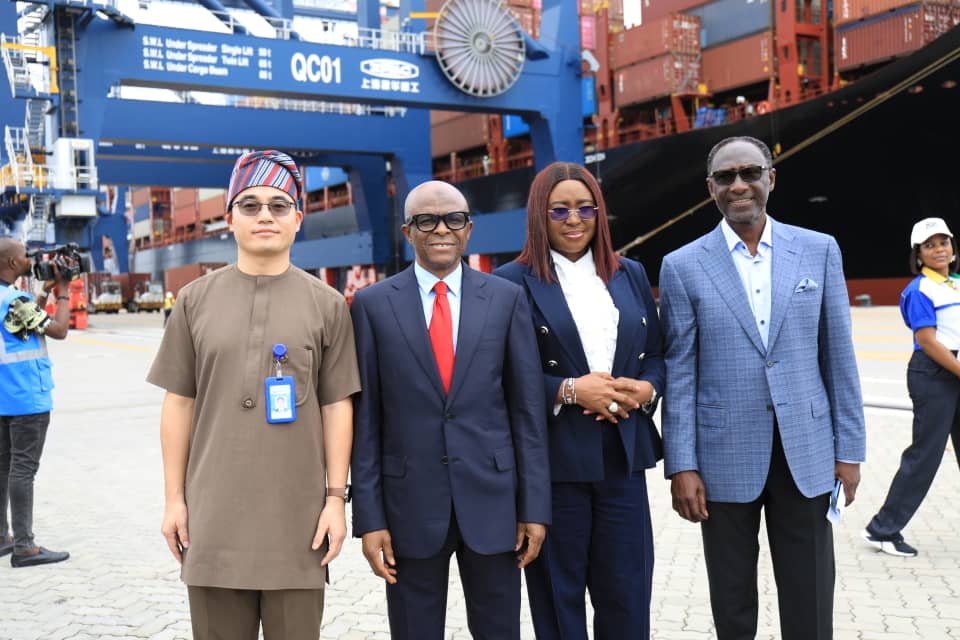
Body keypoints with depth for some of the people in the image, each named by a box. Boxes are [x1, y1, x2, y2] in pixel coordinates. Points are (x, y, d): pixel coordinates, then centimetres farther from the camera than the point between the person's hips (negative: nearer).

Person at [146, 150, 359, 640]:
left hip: (297, 517, -1)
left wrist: (336, 497, -2)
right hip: (213, 517, 1)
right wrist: (174, 498, 4)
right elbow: (178, 403, 7)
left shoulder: (327, 304, 2)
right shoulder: (196, 300, 5)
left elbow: (337, 407, 2)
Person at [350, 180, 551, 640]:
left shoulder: (506, 298, 2)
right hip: (410, 503, 0)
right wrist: (369, 517, -3)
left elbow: (528, 409, 2)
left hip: (491, 498, 1)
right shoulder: (373, 304, 0)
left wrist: (535, 506, -1)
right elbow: (365, 417, 0)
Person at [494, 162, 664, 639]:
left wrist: (646, 389, -6)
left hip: (623, 456, 4)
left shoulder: (631, 275, 12)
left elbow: (658, 354, 15)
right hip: (554, 460, -3)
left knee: (627, 595, 8)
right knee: (559, 595, 8)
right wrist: (569, 390, -18)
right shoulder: (514, 282, -3)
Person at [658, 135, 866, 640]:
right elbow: (679, 372, -2)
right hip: (724, 457, -1)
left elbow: (838, 356, 5)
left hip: (807, 452, 1)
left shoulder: (819, 250, 3)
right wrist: (681, 466, -7)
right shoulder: (683, 266, -1)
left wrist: (849, 448, 2)